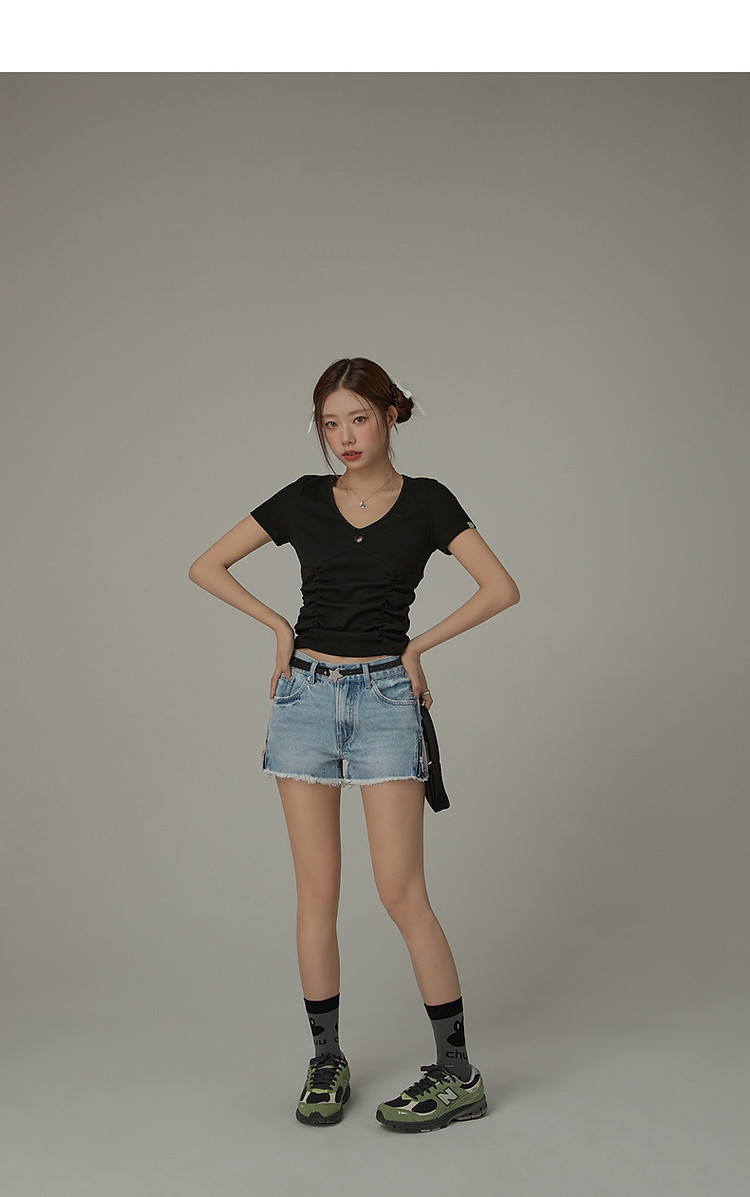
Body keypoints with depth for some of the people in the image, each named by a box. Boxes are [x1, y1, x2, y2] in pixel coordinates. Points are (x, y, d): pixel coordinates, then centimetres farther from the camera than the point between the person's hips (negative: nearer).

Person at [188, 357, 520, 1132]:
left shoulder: (425, 502, 1)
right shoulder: (303, 500, 6)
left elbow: (501, 588, -4)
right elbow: (206, 565, 10)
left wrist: (417, 644, -3)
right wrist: (279, 626, 3)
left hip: (385, 699, -2)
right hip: (306, 696, 3)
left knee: (400, 891, -7)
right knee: (317, 890, 4)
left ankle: (458, 1074, 2)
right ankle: (327, 1061, 18)